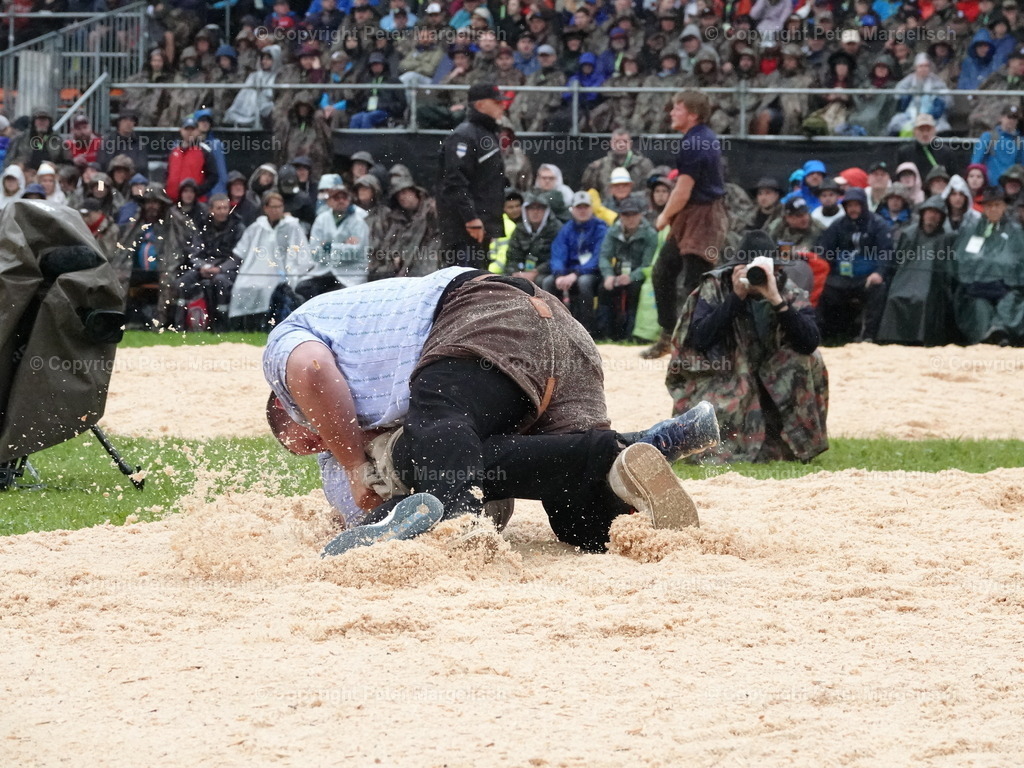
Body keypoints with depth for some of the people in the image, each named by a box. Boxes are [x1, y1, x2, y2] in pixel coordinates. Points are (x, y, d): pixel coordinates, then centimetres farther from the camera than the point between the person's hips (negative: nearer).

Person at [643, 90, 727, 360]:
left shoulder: (692, 144, -21)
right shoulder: (706, 138, 11)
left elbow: (683, 191, -20)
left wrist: (665, 216, -4)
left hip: (701, 219, -11)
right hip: (688, 219, 11)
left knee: (694, 285, -9)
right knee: (663, 273, 18)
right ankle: (668, 337, 27)